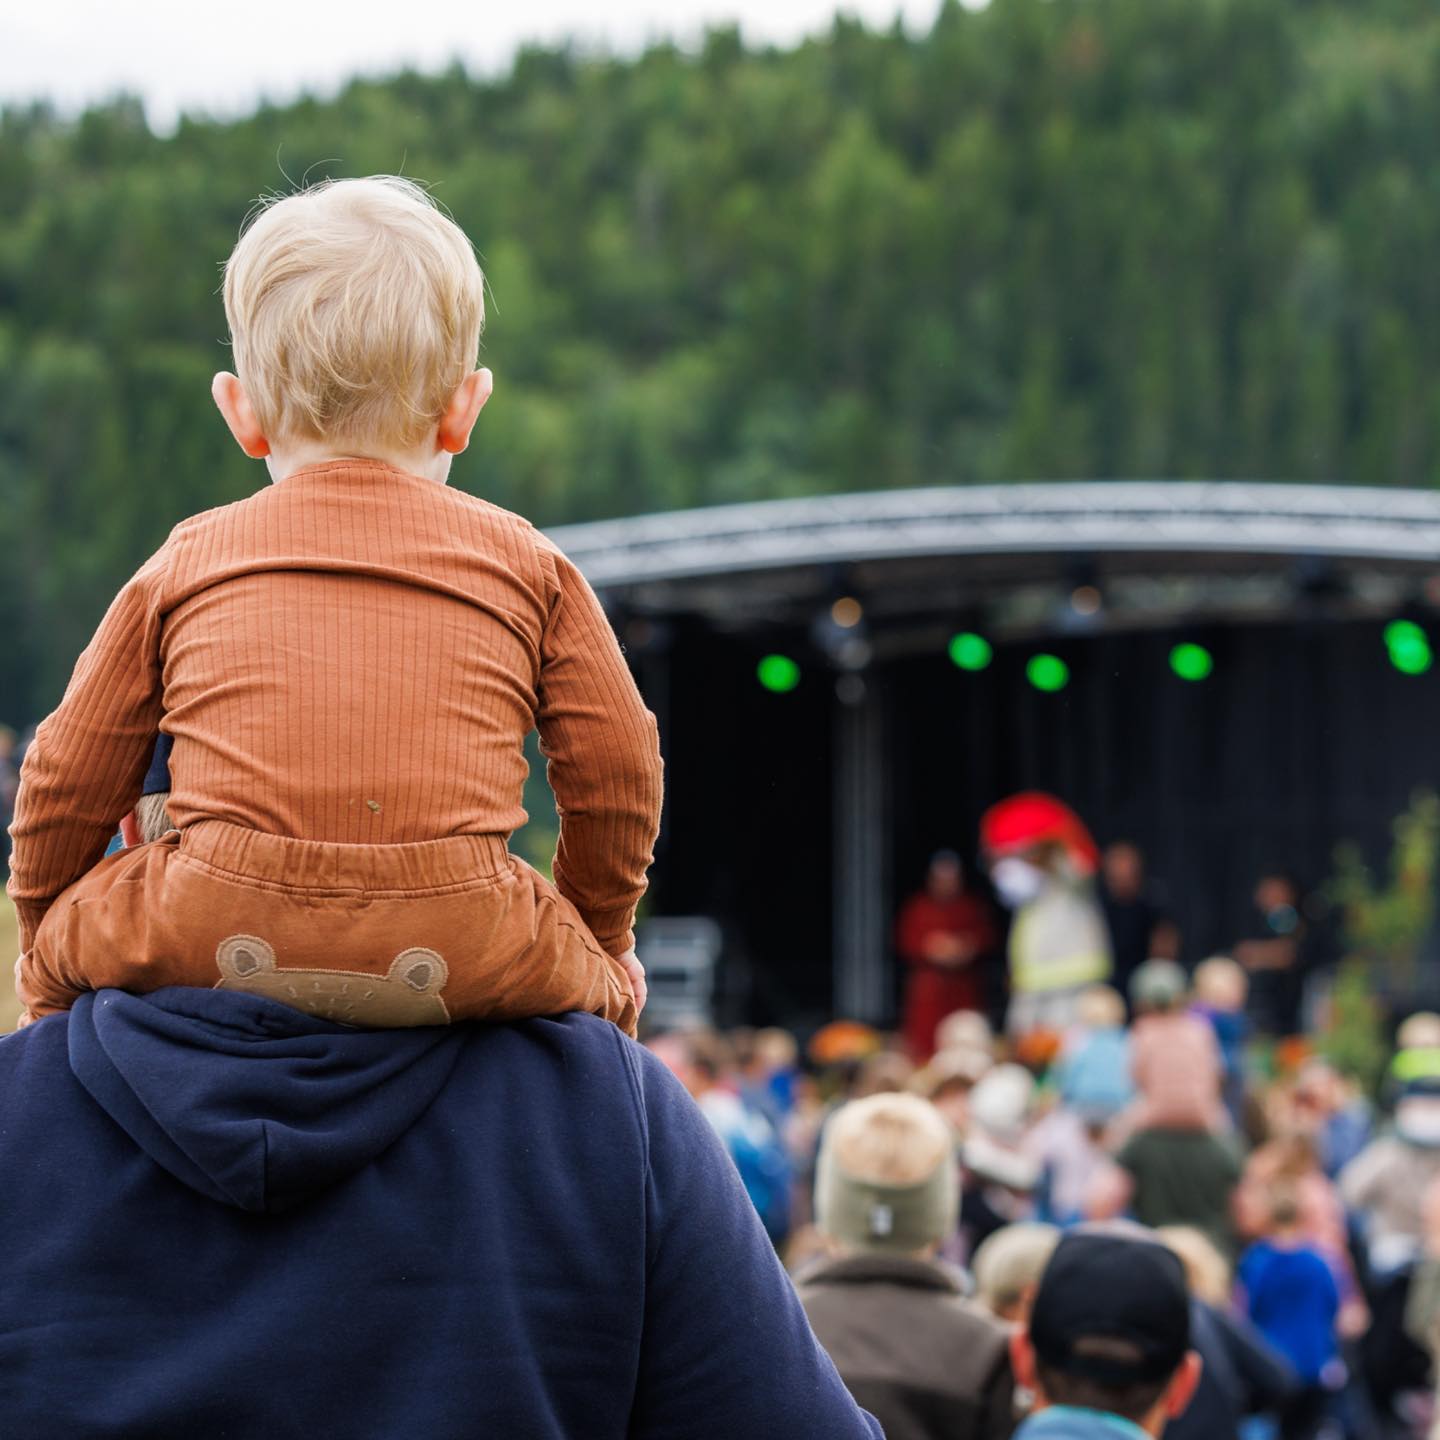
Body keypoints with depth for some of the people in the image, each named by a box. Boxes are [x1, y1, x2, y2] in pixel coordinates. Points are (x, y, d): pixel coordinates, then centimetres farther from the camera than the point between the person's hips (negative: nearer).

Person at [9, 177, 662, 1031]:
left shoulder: (187, 561, 15)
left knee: (73, 926, 26)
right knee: (597, 979, 27)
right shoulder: (525, 565, 14)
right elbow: (617, 772, 17)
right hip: (460, 958, 0)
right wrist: (600, 942, 34)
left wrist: (48, 957, 36)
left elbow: (68, 779, 20)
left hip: (217, 947, 0)